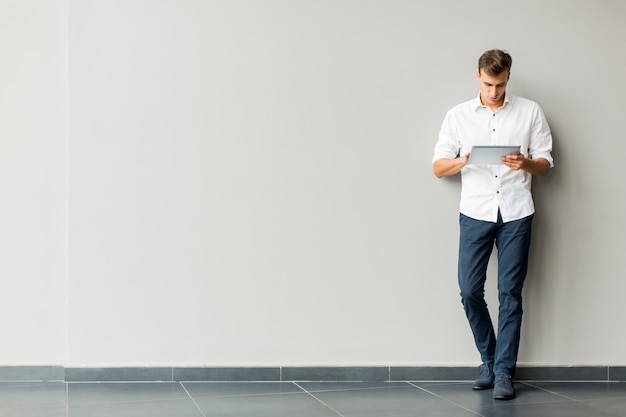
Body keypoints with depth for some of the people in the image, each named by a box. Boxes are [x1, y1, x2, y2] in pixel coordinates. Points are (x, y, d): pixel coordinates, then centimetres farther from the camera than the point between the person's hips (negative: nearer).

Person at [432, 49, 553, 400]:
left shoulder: (530, 112, 8)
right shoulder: (458, 115, 9)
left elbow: (546, 165, 9)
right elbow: (438, 167, 7)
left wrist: (525, 164, -14)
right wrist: (462, 161, -15)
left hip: (516, 213, -1)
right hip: (476, 213, 1)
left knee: (510, 293, -2)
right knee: (470, 291, -4)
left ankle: (504, 371, 4)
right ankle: (489, 360, 16)